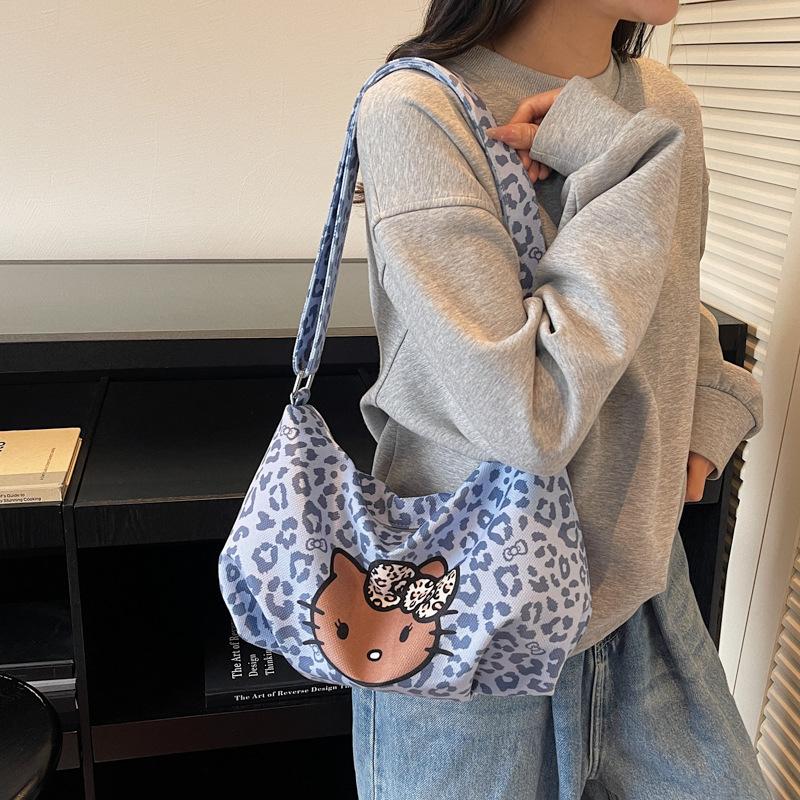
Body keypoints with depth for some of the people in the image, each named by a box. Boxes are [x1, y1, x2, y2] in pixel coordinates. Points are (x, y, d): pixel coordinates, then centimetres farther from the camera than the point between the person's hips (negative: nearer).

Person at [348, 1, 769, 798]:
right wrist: (622, 160, -22)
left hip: (642, 577, 6)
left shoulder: (667, 105, 1)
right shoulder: (415, 111, -19)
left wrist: (708, 408, 0)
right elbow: (525, 415, -28)